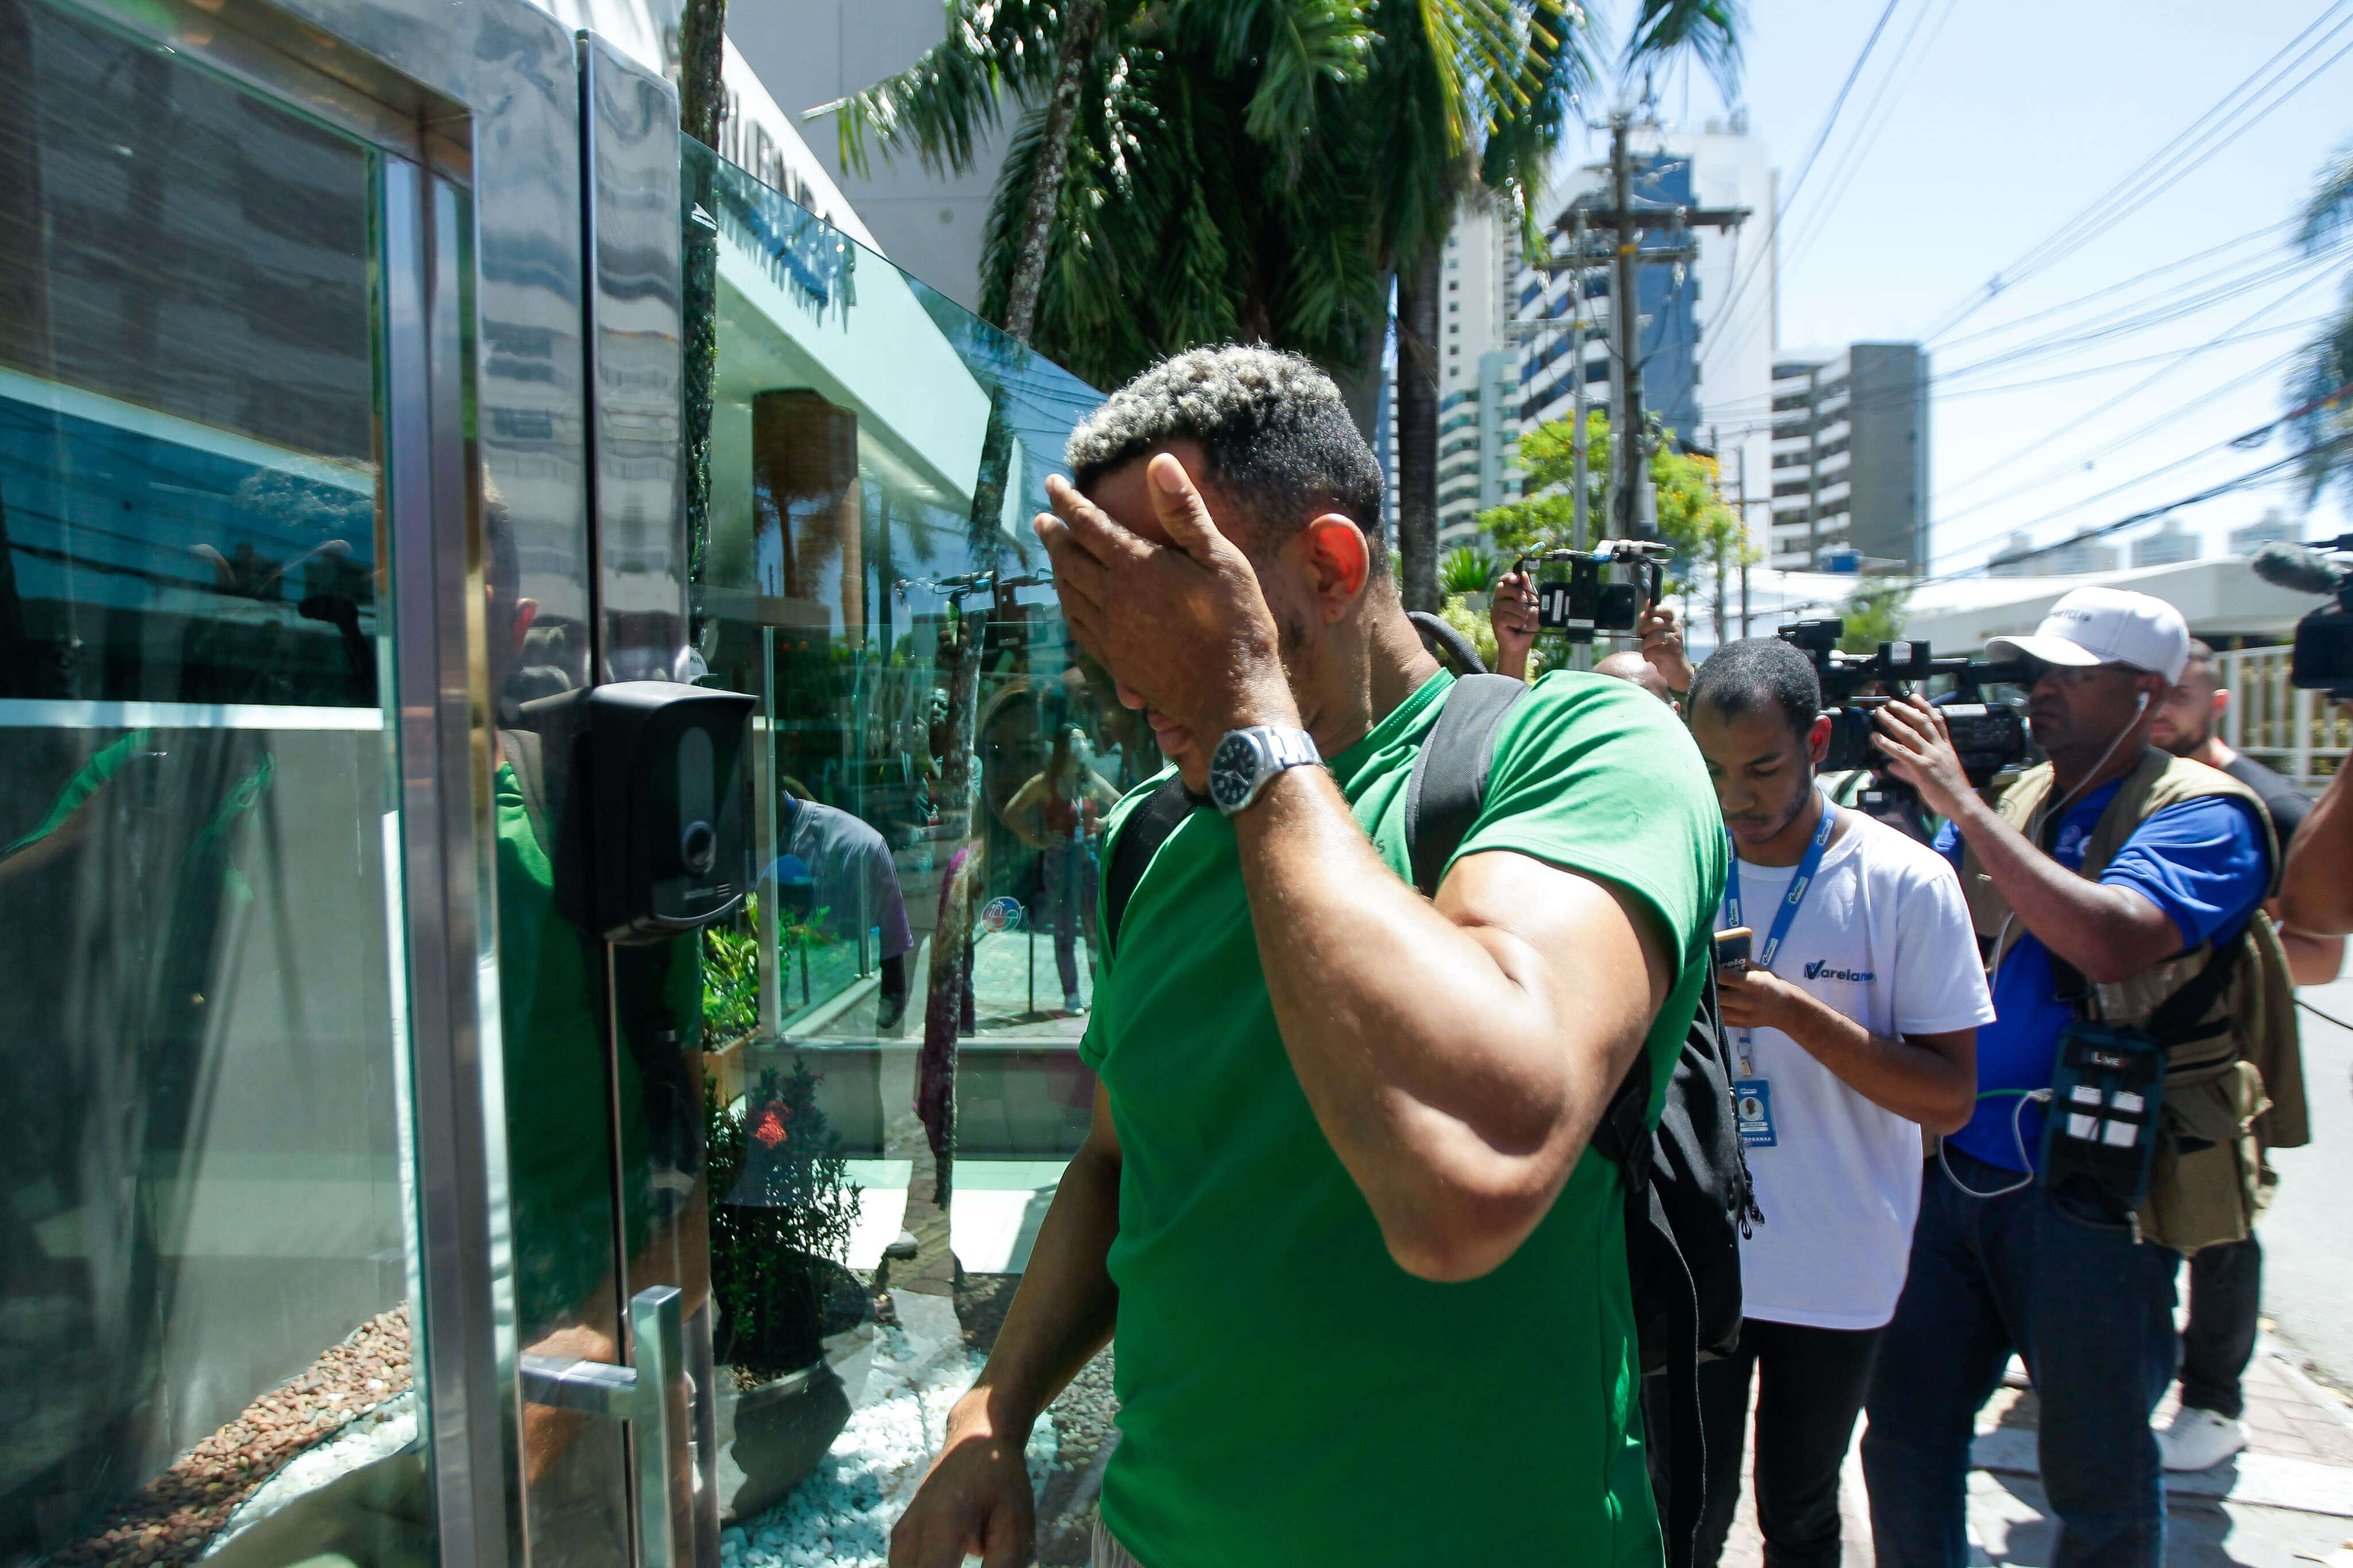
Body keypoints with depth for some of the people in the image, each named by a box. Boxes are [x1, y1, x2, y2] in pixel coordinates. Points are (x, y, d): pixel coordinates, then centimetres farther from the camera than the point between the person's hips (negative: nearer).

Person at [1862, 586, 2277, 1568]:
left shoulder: (2203, 814, -9)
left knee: (2100, 1486, 15)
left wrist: (1960, 804, -26)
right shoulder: (2009, 803, 9)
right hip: (1953, 1179, 5)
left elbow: (2113, 942, -28)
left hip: (2092, 1201, -4)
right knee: (1904, 1449, 11)